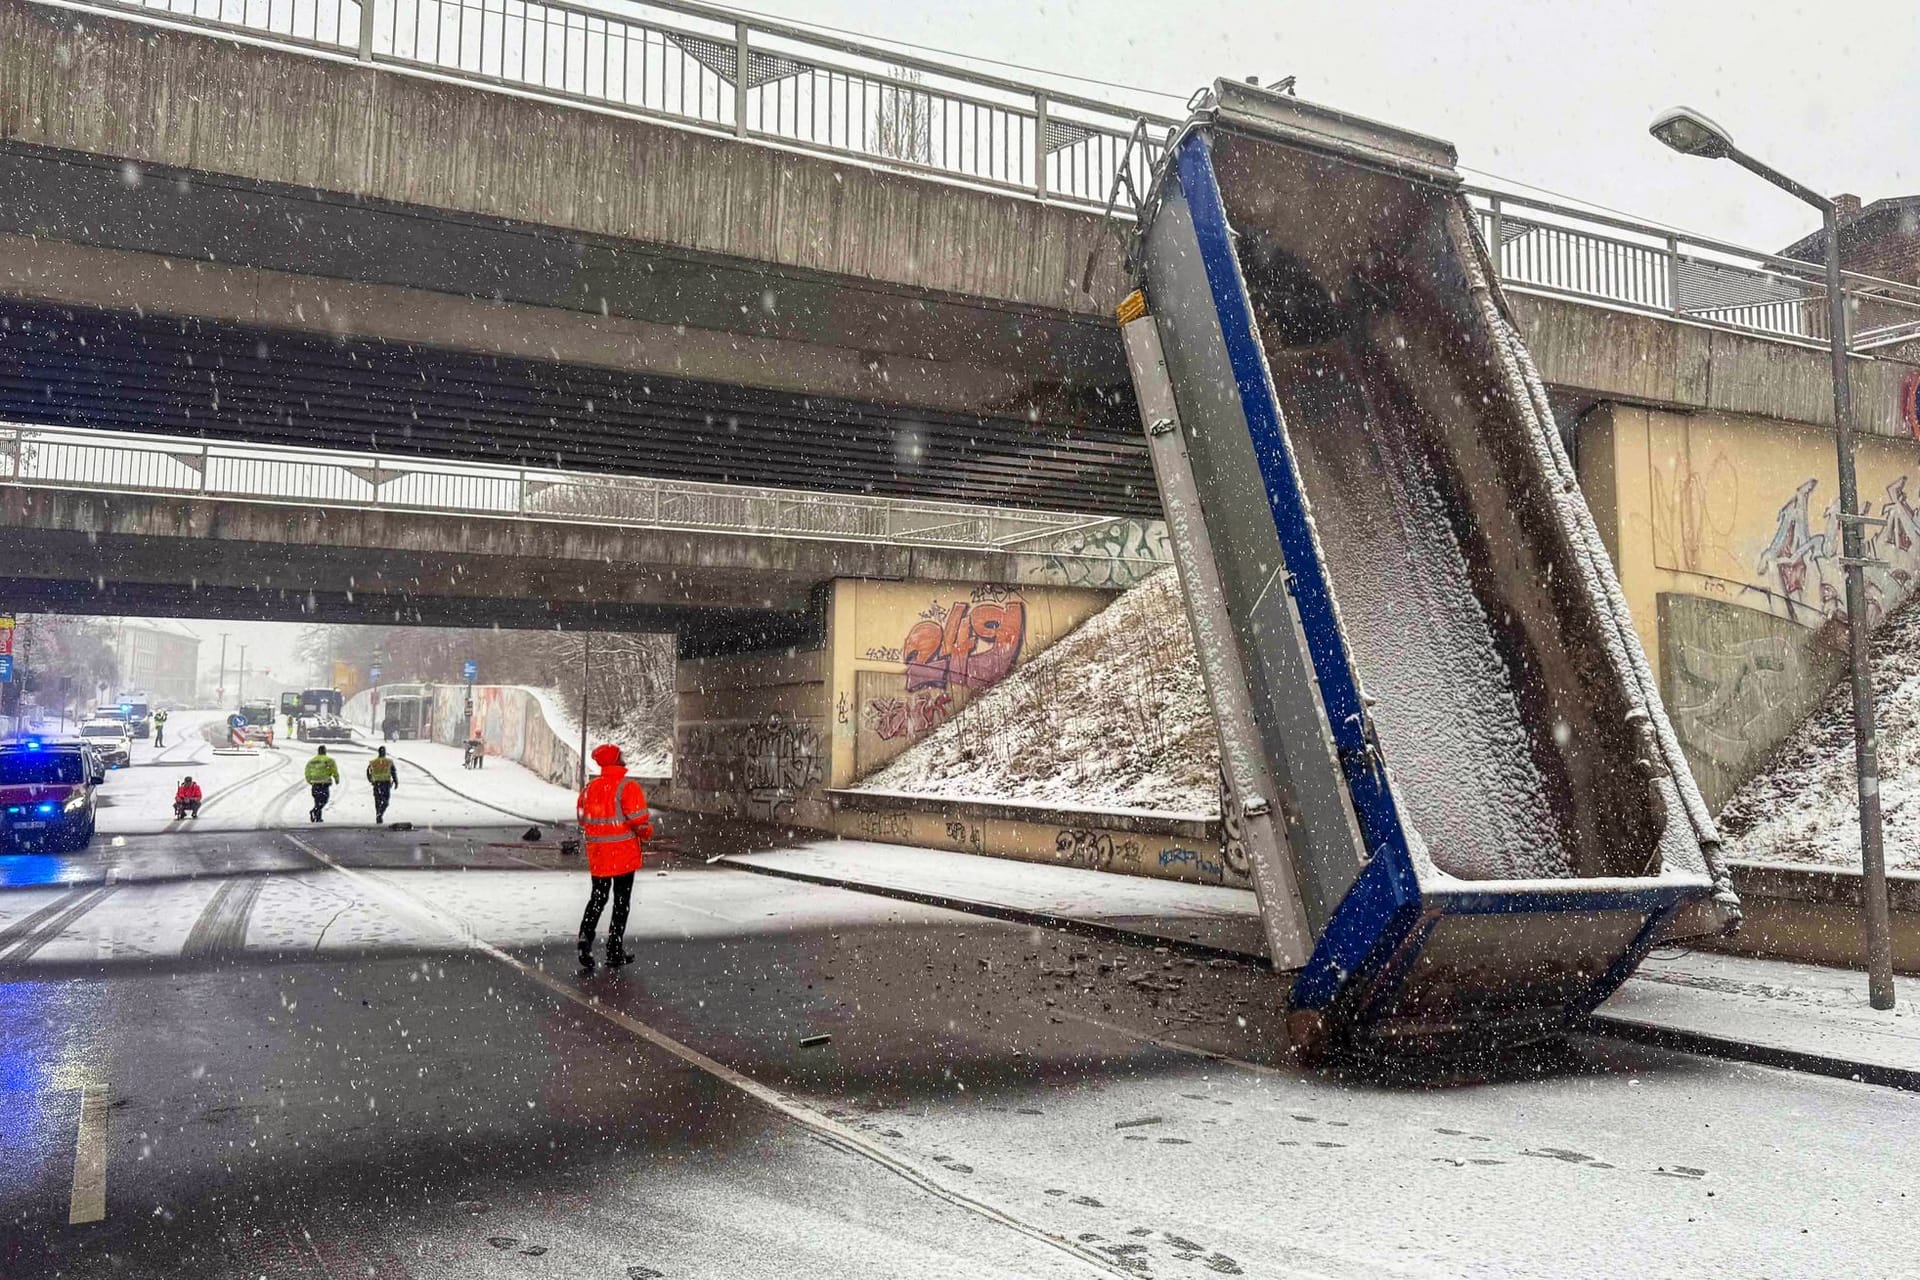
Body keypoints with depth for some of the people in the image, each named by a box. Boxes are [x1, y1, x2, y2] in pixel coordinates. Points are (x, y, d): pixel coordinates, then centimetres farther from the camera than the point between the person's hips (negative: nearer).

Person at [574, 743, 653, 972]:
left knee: (597, 898, 17)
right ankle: (615, 953, 9)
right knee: (621, 902, 6)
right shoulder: (628, 787, -15)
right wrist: (647, 833, 3)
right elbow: (640, 821, -17)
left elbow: (582, 820, 12)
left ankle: (586, 938, -2)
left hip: (597, 855, 5)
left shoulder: (588, 788, 4)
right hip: (624, 854, -5)